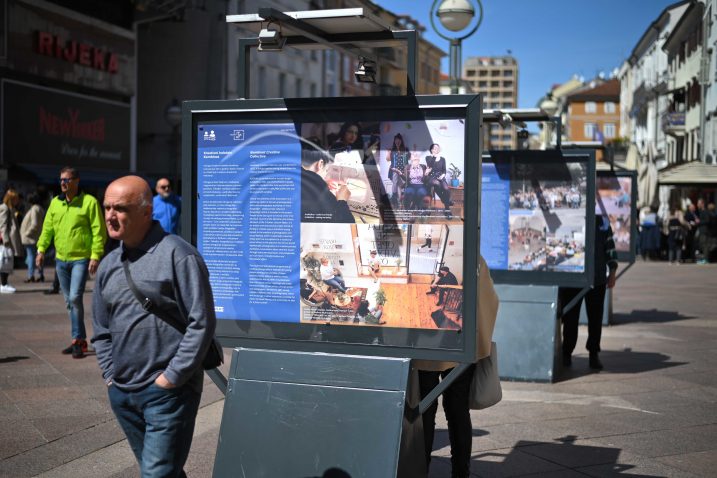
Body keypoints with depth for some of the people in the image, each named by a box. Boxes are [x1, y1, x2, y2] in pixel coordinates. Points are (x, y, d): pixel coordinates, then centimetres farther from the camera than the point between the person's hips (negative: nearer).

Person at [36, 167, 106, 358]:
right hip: (61, 260, 6)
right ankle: (80, 340, 21)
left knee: (75, 298, -16)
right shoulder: (55, 203, 10)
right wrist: (41, 249, 1)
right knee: (69, 301, 11)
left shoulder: (89, 202, -8)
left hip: (81, 259, -6)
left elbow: (99, 231, -10)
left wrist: (96, 255, -16)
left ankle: (78, 340, -5)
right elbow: (47, 228, 13)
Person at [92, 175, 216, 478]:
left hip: (167, 392, -7)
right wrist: (110, 375, 9)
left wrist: (172, 377, -14)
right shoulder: (108, 265, 11)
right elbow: (101, 329, 20)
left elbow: (202, 323, -14)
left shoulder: (176, 254, -11)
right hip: (122, 393, 7)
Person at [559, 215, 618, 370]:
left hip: (597, 280, 2)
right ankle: (566, 353, 14)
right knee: (570, 318, 3)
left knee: (595, 318, 5)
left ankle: (594, 353, 16)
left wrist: (612, 273, 7)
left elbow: (610, 248, 11)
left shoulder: (602, 222, 6)